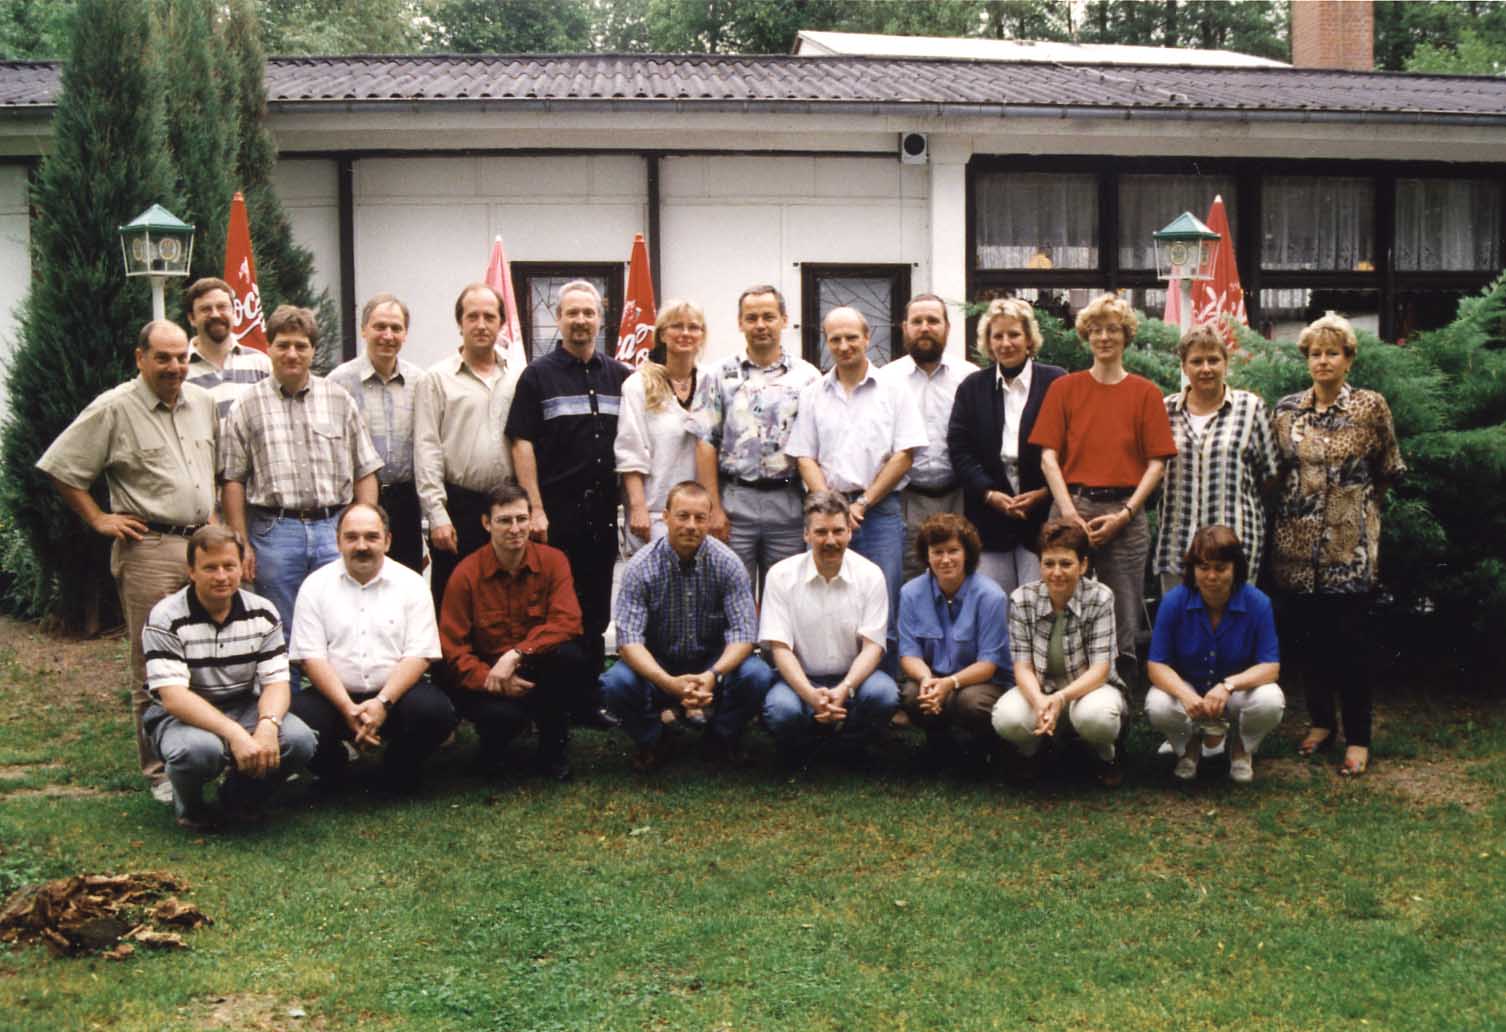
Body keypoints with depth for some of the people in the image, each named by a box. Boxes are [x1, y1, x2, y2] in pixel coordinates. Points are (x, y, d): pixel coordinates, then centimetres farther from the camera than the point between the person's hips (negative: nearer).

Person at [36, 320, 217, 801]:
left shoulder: (203, 403, 10)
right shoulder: (114, 409, -7)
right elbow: (59, 468, -4)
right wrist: (99, 519, -4)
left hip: (204, 544, 5)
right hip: (149, 549, -5)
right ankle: (160, 772, 6)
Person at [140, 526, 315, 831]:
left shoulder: (263, 614, -1)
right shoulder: (166, 619, -14)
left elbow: (276, 682, -5)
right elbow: (173, 697, -23)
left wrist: (268, 725, -30)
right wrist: (234, 734, -36)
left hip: (245, 709, 4)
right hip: (183, 715, -4)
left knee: (299, 739, -25)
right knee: (199, 749, -39)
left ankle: (240, 799, 6)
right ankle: (190, 806, -1)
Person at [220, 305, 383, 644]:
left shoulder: (339, 400, 11)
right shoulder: (247, 407, 5)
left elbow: (365, 472, 11)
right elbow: (233, 481, 3)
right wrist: (241, 545, -3)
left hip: (335, 529, 1)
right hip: (274, 532, -1)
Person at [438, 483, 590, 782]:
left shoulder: (553, 560, -4)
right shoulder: (466, 574, -8)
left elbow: (567, 621, -17)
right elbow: (452, 648, -9)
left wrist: (516, 655, -29)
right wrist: (490, 680, -24)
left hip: (536, 673, 2)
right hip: (486, 677, -2)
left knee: (571, 656, -31)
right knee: (503, 715, -36)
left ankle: (553, 746, -5)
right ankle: (494, 745, 7)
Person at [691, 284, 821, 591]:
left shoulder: (807, 377, 6)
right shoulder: (720, 376, 5)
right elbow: (706, 444, 1)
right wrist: (714, 508, -6)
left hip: (789, 504, 1)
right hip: (734, 499, 0)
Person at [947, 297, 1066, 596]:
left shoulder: (1057, 383, 2)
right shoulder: (972, 387, 12)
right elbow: (958, 448, 5)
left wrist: (1043, 493, -11)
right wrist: (989, 494, -8)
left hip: (1044, 516, -2)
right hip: (989, 518, 2)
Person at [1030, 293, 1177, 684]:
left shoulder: (1145, 393, 7)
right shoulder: (1064, 388, 7)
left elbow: (1156, 462, 3)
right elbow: (1048, 457, 3)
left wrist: (1123, 514, -7)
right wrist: (1070, 512, -8)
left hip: (1124, 511, 0)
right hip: (1072, 507, 0)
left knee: (1123, 613, 1)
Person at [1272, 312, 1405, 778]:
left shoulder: (1371, 407, -3)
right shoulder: (1286, 409, 6)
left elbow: (1388, 473, 8)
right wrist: (1298, 501, 12)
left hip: (1349, 545, -3)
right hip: (1296, 543, 3)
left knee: (1347, 642, -4)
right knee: (1306, 638, 9)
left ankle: (1358, 738, 8)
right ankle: (1321, 722, 26)